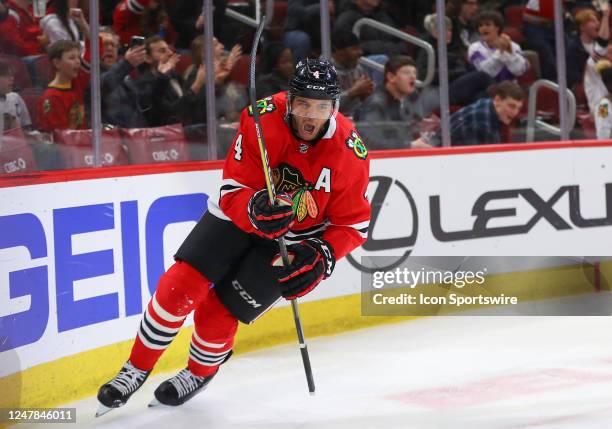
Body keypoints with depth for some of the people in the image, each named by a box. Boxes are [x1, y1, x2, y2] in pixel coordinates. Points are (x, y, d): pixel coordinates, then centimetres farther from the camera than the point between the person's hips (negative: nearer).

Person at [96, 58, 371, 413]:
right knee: (181, 285, -13)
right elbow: (233, 191, -20)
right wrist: (256, 210, -42)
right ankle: (138, 369, 9)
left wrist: (321, 257, -26)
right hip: (240, 213, 1)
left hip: (294, 241, -1)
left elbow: (353, 224, -10)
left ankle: (201, 372, 28)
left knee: (219, 312, -6)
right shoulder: (262, 119, -23)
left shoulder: (350, 153, -22)